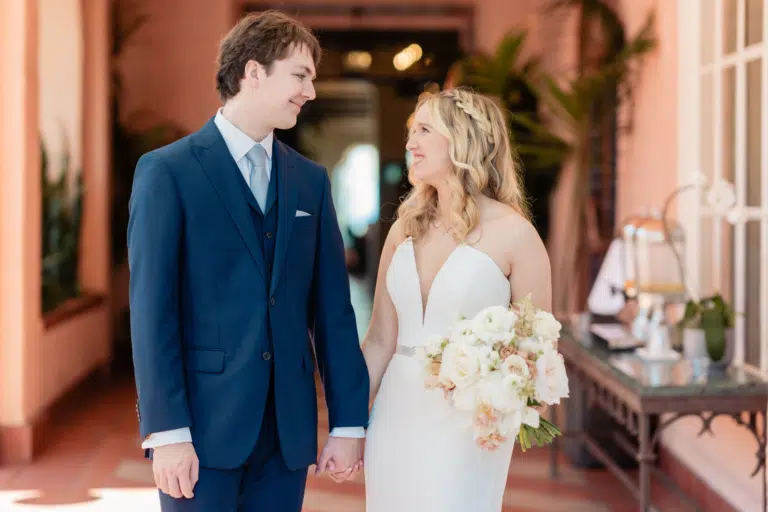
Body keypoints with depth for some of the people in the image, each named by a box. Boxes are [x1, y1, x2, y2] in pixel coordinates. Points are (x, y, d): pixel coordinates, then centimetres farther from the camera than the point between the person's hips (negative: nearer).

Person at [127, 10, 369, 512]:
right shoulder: (167, 171, -4)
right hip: (204, 430, -4)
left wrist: (349, 422, 5)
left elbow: (332, 306, 8)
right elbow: (152, 308, -9)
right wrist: (166, 432, -14)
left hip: (288, 432, 4)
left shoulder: (311, 180, 11)